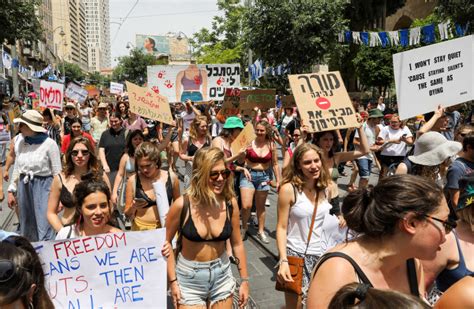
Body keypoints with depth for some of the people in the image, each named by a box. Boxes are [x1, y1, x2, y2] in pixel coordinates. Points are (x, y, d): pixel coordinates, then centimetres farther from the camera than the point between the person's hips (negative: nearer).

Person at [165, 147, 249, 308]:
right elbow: (166, 242, -6)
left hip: (222, 276, 3)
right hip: (189, 278, -2)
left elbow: (237, 244, 1)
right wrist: (173, 281, -7)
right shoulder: (182, 205, -19)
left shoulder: (230, 203, -10)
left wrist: (244, 280, 4)